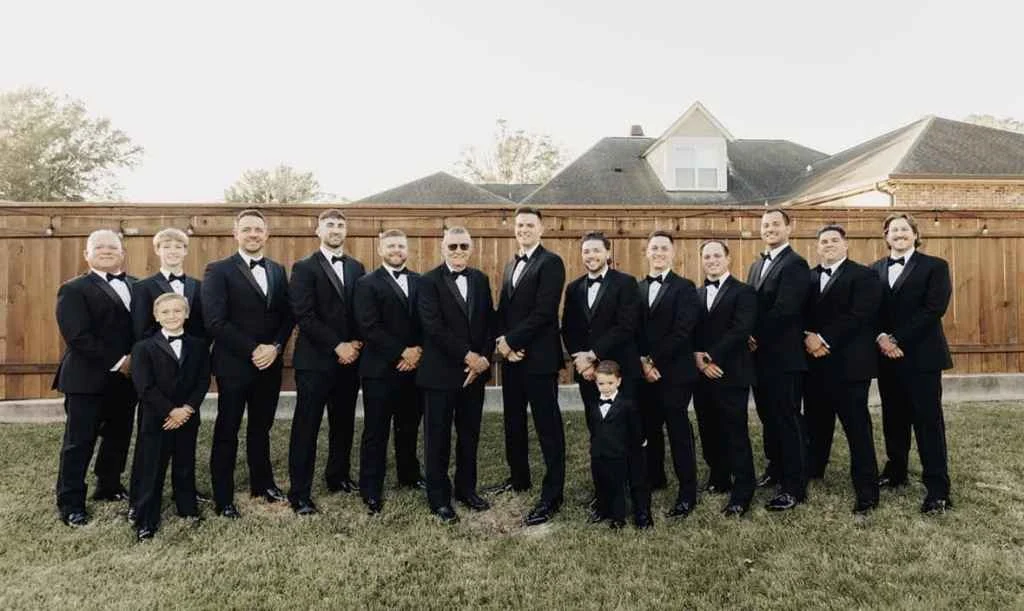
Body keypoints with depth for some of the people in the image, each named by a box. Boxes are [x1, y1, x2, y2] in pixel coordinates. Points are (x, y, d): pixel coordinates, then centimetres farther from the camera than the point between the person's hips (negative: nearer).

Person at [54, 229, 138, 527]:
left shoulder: (137, 287, 11)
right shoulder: (74, 289, -5)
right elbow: (78, 337, -16)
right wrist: (117, 362, -18)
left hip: (126, 378, 5)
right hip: (88, 379, -5)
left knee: (119, 437, 15)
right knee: (79, 443, 4)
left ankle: (109, 485, 34)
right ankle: (71, 503, 16)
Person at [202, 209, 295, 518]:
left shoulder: (277, 271, 10)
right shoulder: (219, 271, -6)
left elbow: (288, 315, 7)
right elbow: (215, 322, -15)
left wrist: (275, 347, -9)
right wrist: (253, 350, -16)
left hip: (269, 364, 5)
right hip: (233, 364, -5)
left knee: (261, 428, 17)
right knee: (227, 432, 7)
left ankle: (262, 483, 33)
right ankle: (223, 499, 19)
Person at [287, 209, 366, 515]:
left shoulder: (356, 267, 12)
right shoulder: (304, 268, -4)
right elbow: (304, 315, -12)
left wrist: (356, 343, -5)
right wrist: (337, 346, -16)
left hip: (349, 359, 5)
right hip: (315, 360, -5)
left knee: (344, 423, 14)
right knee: (306, 427, 1)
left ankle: (338, 476, 31)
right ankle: (299, 493, 9)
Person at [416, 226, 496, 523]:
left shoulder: (480, 279, 9)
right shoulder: (429, 281, -7)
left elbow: (489, 322, 7)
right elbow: (433, 326, -16)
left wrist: (484, 357, -6)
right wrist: (466, 356, -18)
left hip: (475, 370, 5)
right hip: (440, 372, -5)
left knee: (469, 435, 15)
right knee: (438, 438, 7)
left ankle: (466, 488, 31)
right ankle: (439, 498, 20)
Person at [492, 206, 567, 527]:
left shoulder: (551, 262, -9)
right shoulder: (511, 265, 17)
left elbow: (544, 312, -18)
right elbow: (503, 309, 15)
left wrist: (510, 341, -14)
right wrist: (502, 343, -2)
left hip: (538, 357, -8)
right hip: (511, 356, 8)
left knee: (548, 426, -1)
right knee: (513, 421, 18)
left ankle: (552, 496, 7)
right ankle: (519, 476, 35)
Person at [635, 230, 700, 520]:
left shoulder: (684, 288, -4)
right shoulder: (636, 288, 11)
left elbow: (682, 332, -13)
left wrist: (654, 360, -14)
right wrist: (642, 361, -6)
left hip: (675, 371, -5)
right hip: (645, 371, 5)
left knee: (678, 430, 0)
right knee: (649, 428, 13)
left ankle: (687, 493, 10)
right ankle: (653, 478, 30)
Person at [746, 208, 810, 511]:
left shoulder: (795, 264, -11)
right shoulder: (757, 265, 17)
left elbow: (785, 310, -20)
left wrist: (757, 337, -13)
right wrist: (749, 336, -2)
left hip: (783, 356, -8)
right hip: (761, 354, 8)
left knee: (787, 418, -3)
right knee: (767, 415, 17)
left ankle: (794, 487, 5)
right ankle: (776, 468, 32)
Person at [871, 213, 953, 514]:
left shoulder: (934, 266, 1)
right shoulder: (875, 270, 12)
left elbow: (934, 308, -11)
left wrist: (898, 340, -17)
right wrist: (880, 338, -12)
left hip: (921, 355, -4)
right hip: (887, 355, 4)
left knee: (928, 420, -3)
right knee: (894, 418, 12)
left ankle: (937, 489, 1)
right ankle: (895, 472, 26)